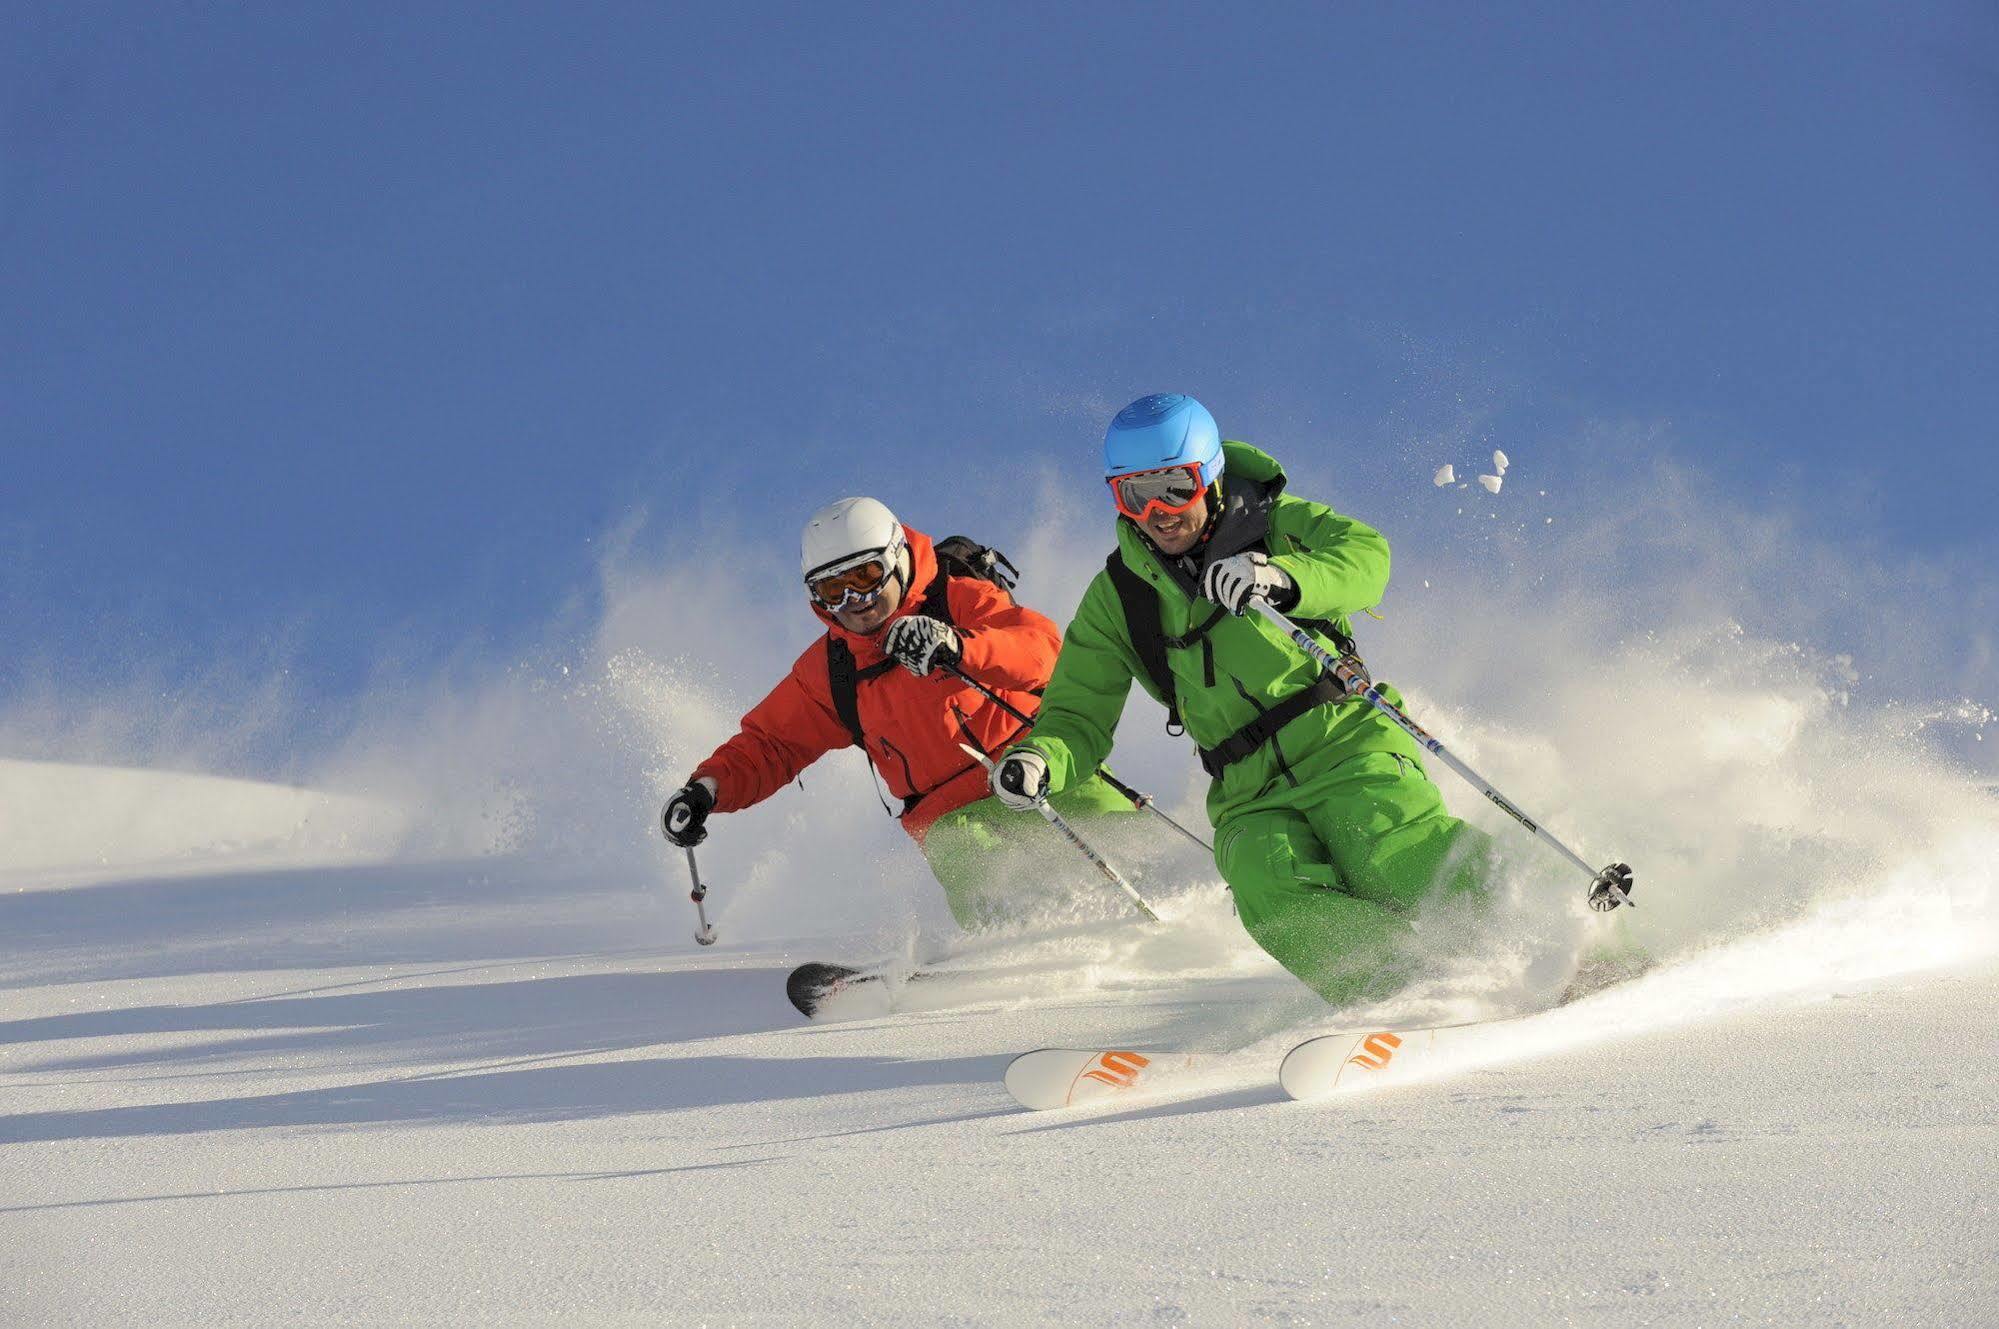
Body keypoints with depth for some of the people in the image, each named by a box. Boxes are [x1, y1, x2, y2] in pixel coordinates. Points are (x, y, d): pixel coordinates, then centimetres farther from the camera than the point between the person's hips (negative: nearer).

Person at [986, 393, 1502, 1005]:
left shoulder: (1272, 524, 5)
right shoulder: (1116, 598, 11)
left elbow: (1366, 556, -11)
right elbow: (1080, 716, 13)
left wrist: (1278, 579, -30)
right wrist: (1040, 761, -10)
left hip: (1347, 746, -2)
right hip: (1254, 799, 2)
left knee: (1401, 865, -31)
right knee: (1273, 898, -32)